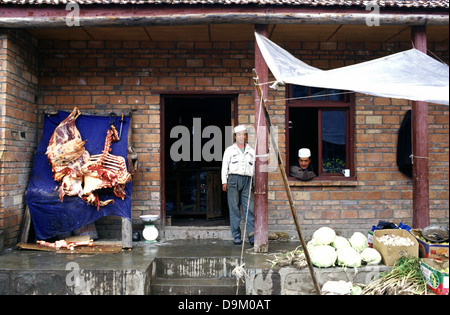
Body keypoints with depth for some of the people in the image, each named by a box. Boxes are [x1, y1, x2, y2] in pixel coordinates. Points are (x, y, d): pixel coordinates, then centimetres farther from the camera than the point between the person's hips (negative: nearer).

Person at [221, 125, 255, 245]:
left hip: (247, 181, 2)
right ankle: (236, 236, 3)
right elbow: (225, 166, 6)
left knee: (249, 208, -6)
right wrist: (224, 181, -3)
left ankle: (252, 235, -4)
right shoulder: (229, 150, 11)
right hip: (233, 179, -2)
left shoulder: (251, 151, 19)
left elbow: (255, 167, 18)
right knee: (234, 208, -2)